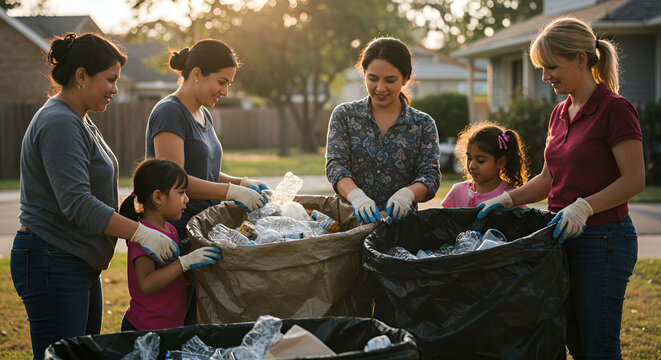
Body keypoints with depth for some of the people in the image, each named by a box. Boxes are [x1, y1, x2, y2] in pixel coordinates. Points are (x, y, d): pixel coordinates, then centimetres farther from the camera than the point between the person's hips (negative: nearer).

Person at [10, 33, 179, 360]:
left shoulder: (77, 121, 16)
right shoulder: (59, 124, -17)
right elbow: (77, 204, -26)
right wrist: (141, 233, -25)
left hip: (80, 265, 11)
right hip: (53, 263, -11)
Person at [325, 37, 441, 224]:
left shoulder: (423, 124, 10)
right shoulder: (344, 115, 10)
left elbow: (431, 175, 1)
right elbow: (335, 164, -2)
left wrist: (407, 193, -24)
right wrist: (356, 196, -25)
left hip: (400, 221, 0)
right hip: (351, 219, 0)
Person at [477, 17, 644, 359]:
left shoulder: (614, 109, -12)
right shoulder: (560, 113, 13)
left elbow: (634, 180, -15)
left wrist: (584, 206, -26)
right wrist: (507, 199, 6)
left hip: (603, 240, -8)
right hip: (564, 239, 8)